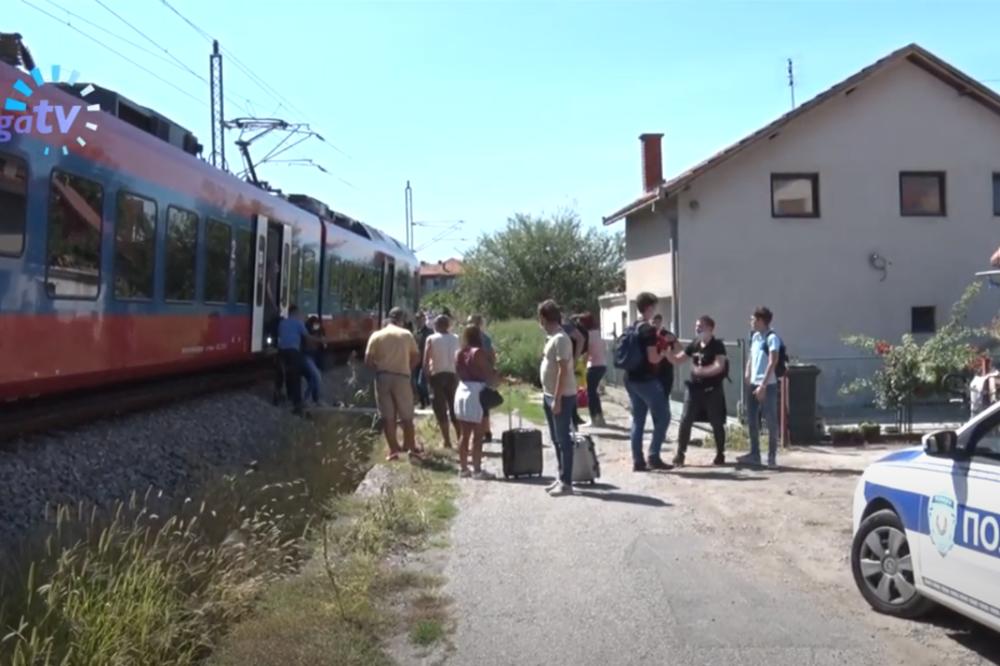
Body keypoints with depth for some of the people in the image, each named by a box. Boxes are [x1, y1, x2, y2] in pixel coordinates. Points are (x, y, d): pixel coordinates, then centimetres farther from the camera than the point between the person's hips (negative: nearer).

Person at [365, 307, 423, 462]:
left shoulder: (377, 335, 3)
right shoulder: (406, 334, 4)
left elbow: (368, 360, -2)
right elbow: (416, 357, 4)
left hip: (383, 377, 0)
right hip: (402, 377, 0)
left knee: (387, 416, 4)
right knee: (406, 416, 10)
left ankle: (393, 450, 3)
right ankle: (411, 448, 9)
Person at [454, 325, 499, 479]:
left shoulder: (459, 353, 10)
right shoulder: (479, 352, -12)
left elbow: (459, 373, 14)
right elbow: (488, 374, -12)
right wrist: (497, 379, 8)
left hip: (461, 391, 7)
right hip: (477, 393, -7)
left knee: (464, 434, 10)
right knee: (477, 435, -3)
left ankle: (463, 468, 14)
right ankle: (477, 470, -2)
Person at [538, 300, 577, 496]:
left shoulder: (560, 339, -18)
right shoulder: (552, 338, 12)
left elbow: (563, 370, -22)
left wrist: (557, 399, -23)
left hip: (562, 397, -10)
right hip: (550, 395, 10)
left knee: (563, 440, -4)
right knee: (556, 439, 15)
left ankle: (566, 483, 1)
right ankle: (561, 478, 23)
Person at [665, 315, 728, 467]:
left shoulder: (717, 345, -9)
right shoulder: (694, 344, 7)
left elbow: (719, 367, -21)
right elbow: (676, 360, 11)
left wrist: (700, 370, -21)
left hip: (713, 390, -4)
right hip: (694, 388, 4)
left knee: (717, 423, 6)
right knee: (685, 421, -1)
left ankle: (720, 454, 22)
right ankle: (680, 453, 8)